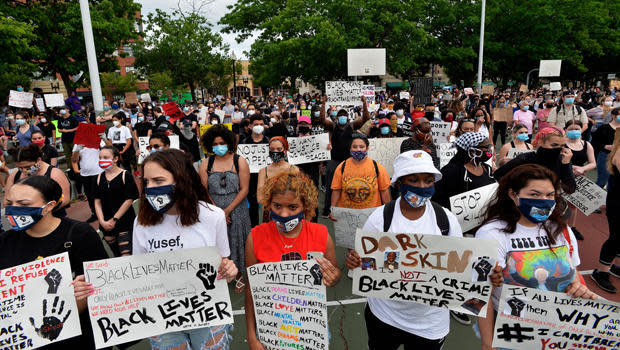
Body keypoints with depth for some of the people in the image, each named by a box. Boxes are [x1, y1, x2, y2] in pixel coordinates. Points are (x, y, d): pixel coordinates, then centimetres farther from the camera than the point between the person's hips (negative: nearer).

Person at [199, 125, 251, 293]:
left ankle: (238, 275, 30)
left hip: (236, 211, -1)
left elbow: (244, 189, -7)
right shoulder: (206, 164, 3)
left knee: (236, 240, 9)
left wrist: (227, 210, -12)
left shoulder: (239, 161, -3)